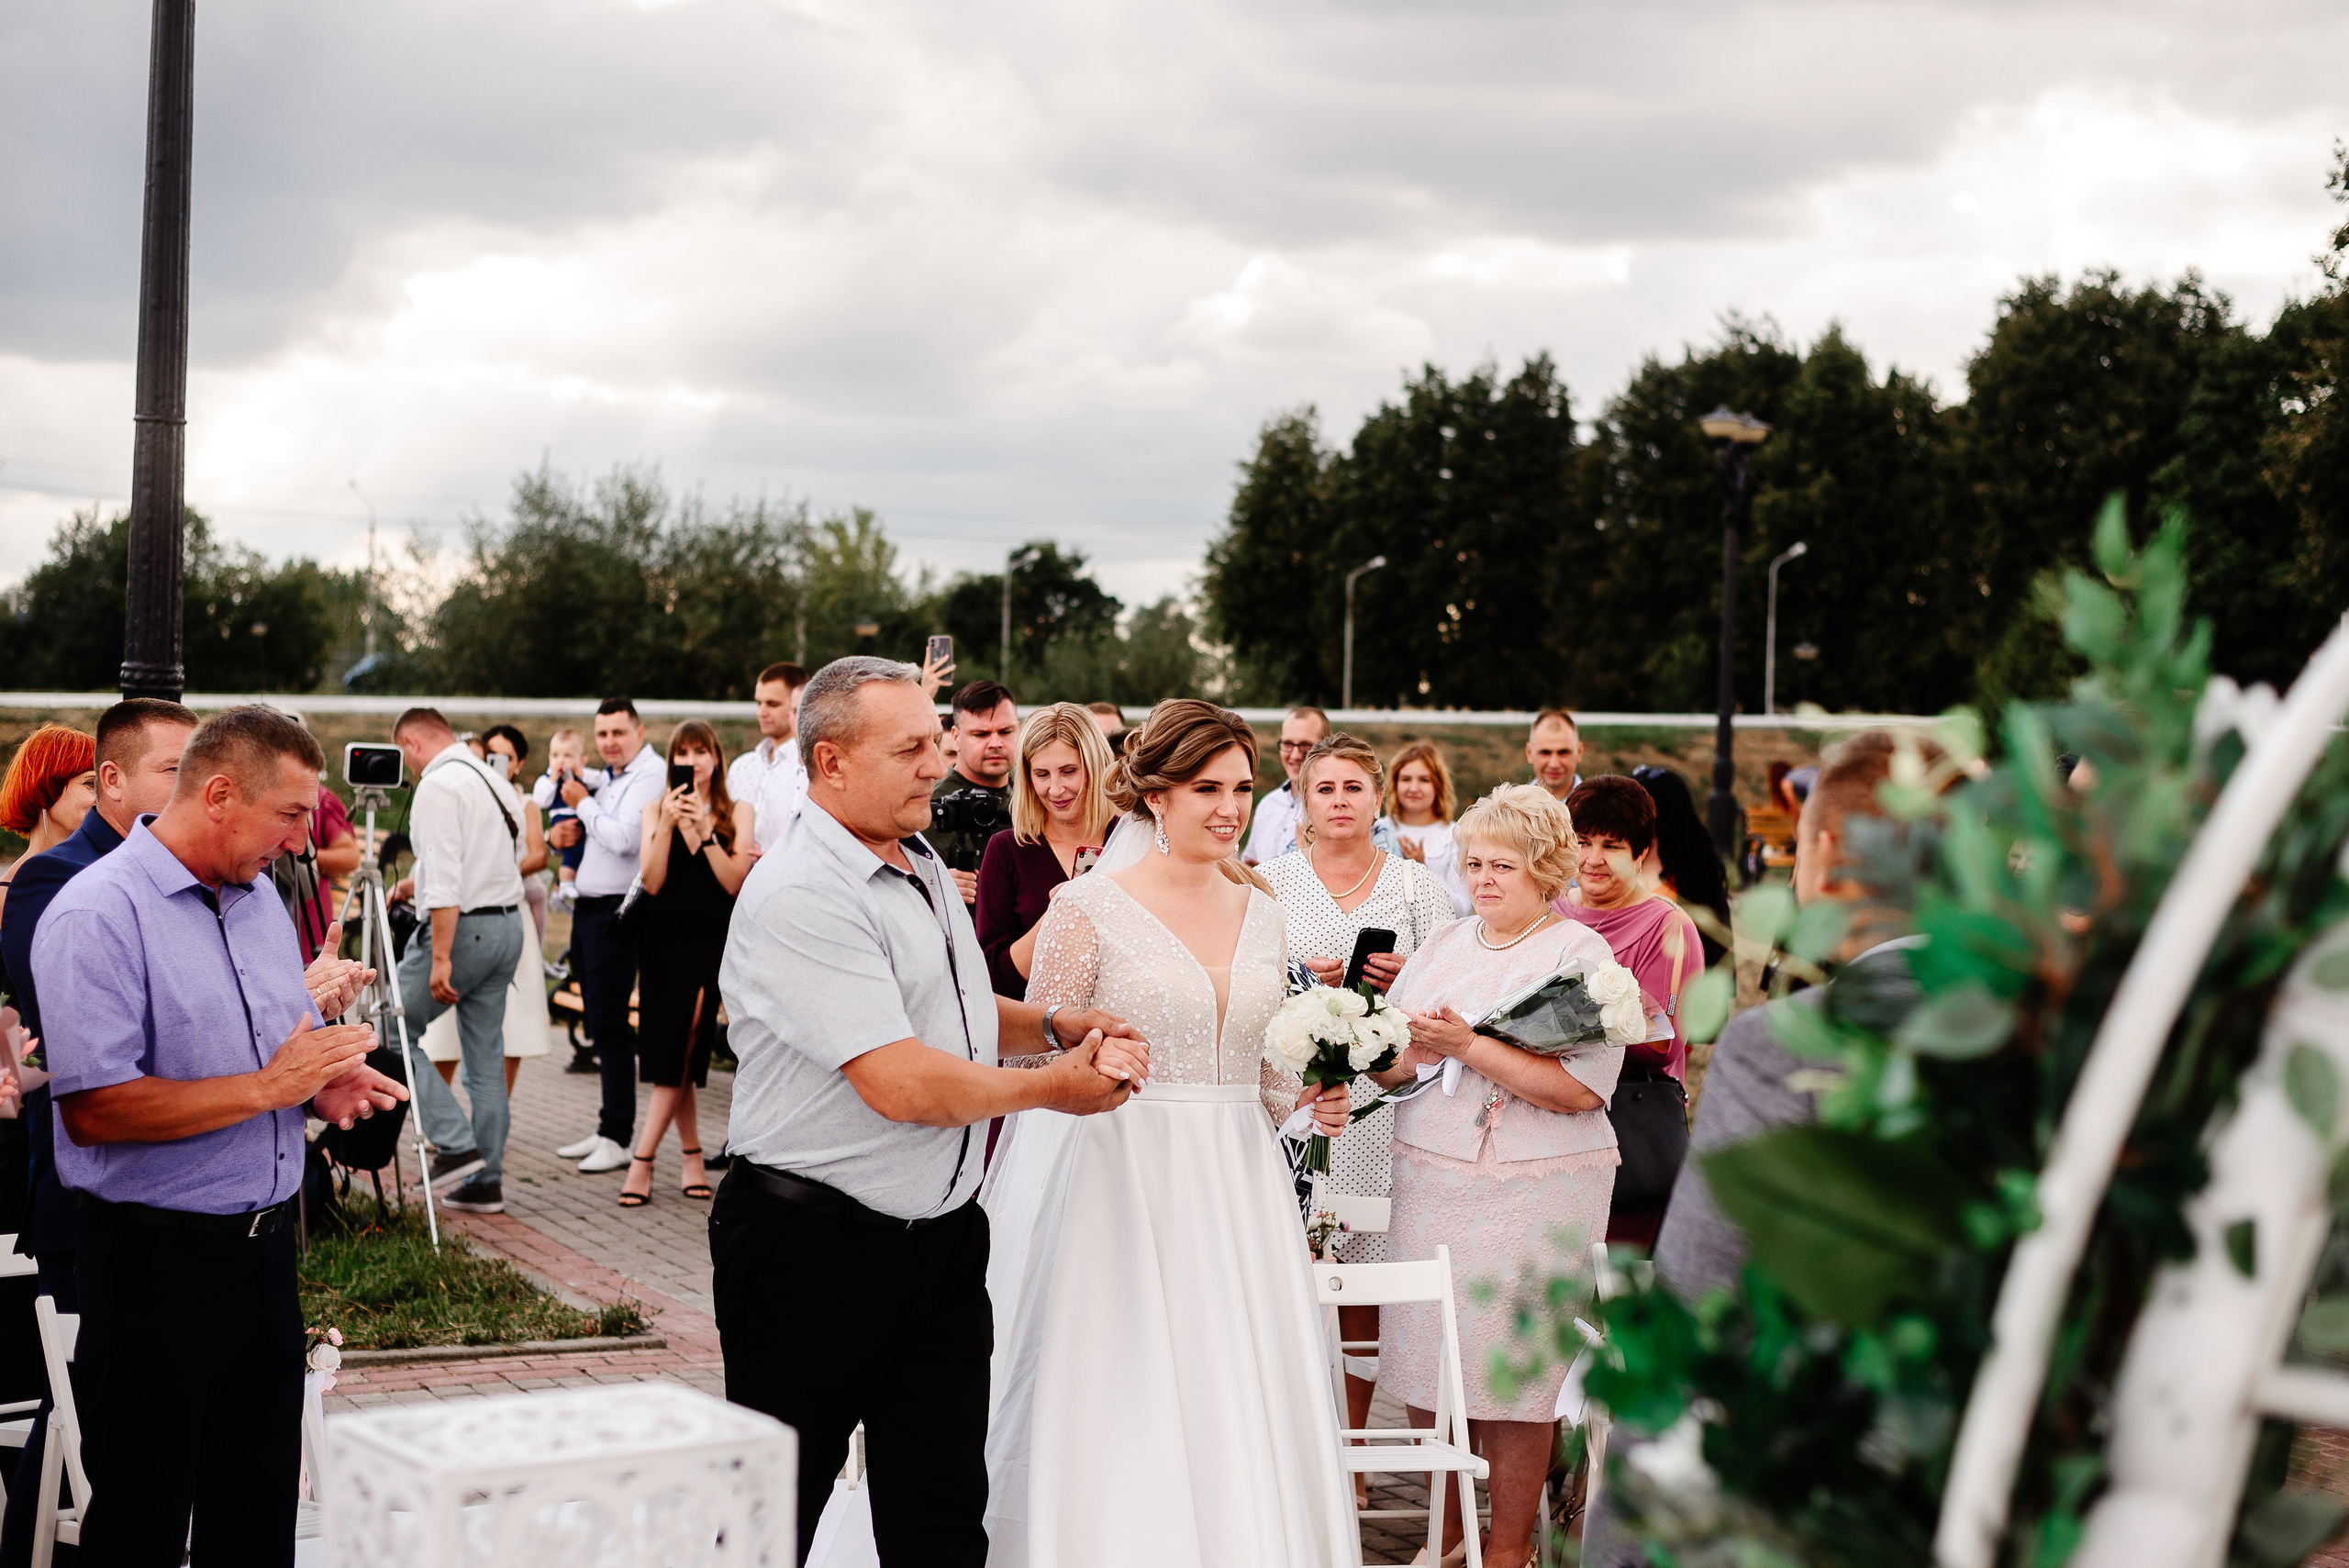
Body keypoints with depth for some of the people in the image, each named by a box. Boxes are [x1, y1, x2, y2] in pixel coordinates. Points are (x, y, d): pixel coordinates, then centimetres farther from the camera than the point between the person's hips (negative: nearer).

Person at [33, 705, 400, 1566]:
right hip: (157, 1262, -8)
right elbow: (93, 1108, -24)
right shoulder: (99, 913, -15)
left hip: (267, 1239, 8)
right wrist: (271, 1086, -21)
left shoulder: (261, 902, 12)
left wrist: (326, 1083, 2)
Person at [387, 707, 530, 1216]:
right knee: (487, 1055, 11)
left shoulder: (437, 786, -13)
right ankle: (487, 1179, 14)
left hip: (461, 927, -9)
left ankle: (455, 1144, -5)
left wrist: (440, 958, -22)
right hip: (508, 923, 9)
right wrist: (419, 885, 33)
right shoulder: (497, 783, 15)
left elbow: (445, 878, -21)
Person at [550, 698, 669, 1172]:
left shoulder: (651, 774, -12)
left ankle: (617, 1138, -6)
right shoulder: (608, 778, 16)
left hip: (615, 911, -10)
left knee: (609, 1023, -9)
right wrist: (574, 832, 9)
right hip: (588, 908, 10)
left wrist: (584, 804, -10)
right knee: (597, 1022, 13)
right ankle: (607, 1128, 20)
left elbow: (624, 839, -23)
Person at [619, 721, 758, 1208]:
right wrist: (667, 825, -14)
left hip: (713, 940, -2)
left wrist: (705, 831, -14)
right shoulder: (655, 810, 8)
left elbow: (735, 882, -5)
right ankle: (691, 1155, 15)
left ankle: (643, 1160, -8)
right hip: (665, 939, 2)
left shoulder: (736, 812, 6)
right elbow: (652, 881, -4)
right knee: (671, 1050, 3)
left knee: (682, 1049, -9)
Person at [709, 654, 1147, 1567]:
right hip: (813, 1248, -8)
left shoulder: (923, 868, 11)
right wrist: (1052, 1088, -12)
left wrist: (1055, 1024, 7)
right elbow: (898, 1083, -26)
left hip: (942, 1238, 8)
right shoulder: (801, 896, -20)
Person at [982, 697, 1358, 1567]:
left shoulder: (1261, 912, 11)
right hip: (1119, 1180, -5)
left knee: (1240, 1419, 4)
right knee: (1120, 1422, -2)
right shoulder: (1090, 906, -5)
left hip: (1236, 1184, 5)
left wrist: (1304, 1097, 1)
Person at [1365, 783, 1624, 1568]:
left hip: (1530, 1192, -5)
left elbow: (1583, 1088, -16)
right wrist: (1410, 1046, -11)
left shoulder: (1579, 955, -4)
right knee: (1425, 1360, 6)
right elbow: (1384, 1062, 12)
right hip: (1429, 1181, 5)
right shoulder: (1445, 943, 13)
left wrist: (1467, 1047, -18)